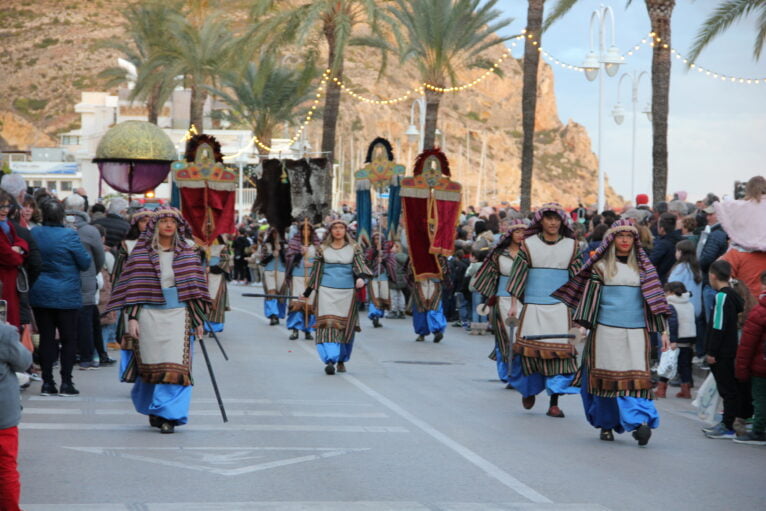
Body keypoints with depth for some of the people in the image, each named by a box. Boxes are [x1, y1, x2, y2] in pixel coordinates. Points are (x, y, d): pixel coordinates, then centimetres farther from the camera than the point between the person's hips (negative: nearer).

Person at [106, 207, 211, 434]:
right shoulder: (142, 252, 4)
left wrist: (199, 319, 7)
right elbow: (134, 285, 2)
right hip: (150, 315, 0)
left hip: (178, 315, 0)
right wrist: (132, 317, -6)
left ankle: (168, 415, -9)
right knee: (151, 366, 5)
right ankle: (154, 410, 24)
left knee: (175, 364, -10)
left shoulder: (187, 251, 8)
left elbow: (194, 284, 10)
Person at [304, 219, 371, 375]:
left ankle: (341, 360, 17)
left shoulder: (354, 249, 8)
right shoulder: (323, 249, 9)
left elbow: (360, 264, -3)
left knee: (346, 326, 2)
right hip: (327, 291, -1)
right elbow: (315, 271, 15)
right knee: (328, 324, -13)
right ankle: (330, 360, -21)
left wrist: (361, 277, -25)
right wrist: (307, 292, 18)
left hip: (347, 292, 1)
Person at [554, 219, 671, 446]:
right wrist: (584, 327, -4)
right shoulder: (601, 266, 7)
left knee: (637, 375, -12)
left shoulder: (643, 267, 13)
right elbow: (590, 296, 5)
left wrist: (663, 330, 7)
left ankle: (640, 421, -22)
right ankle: (605, 425, 13)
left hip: (636, 331, 1)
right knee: (607, 377, 0)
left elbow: (655, 297, 13)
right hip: (607, 331, -1)